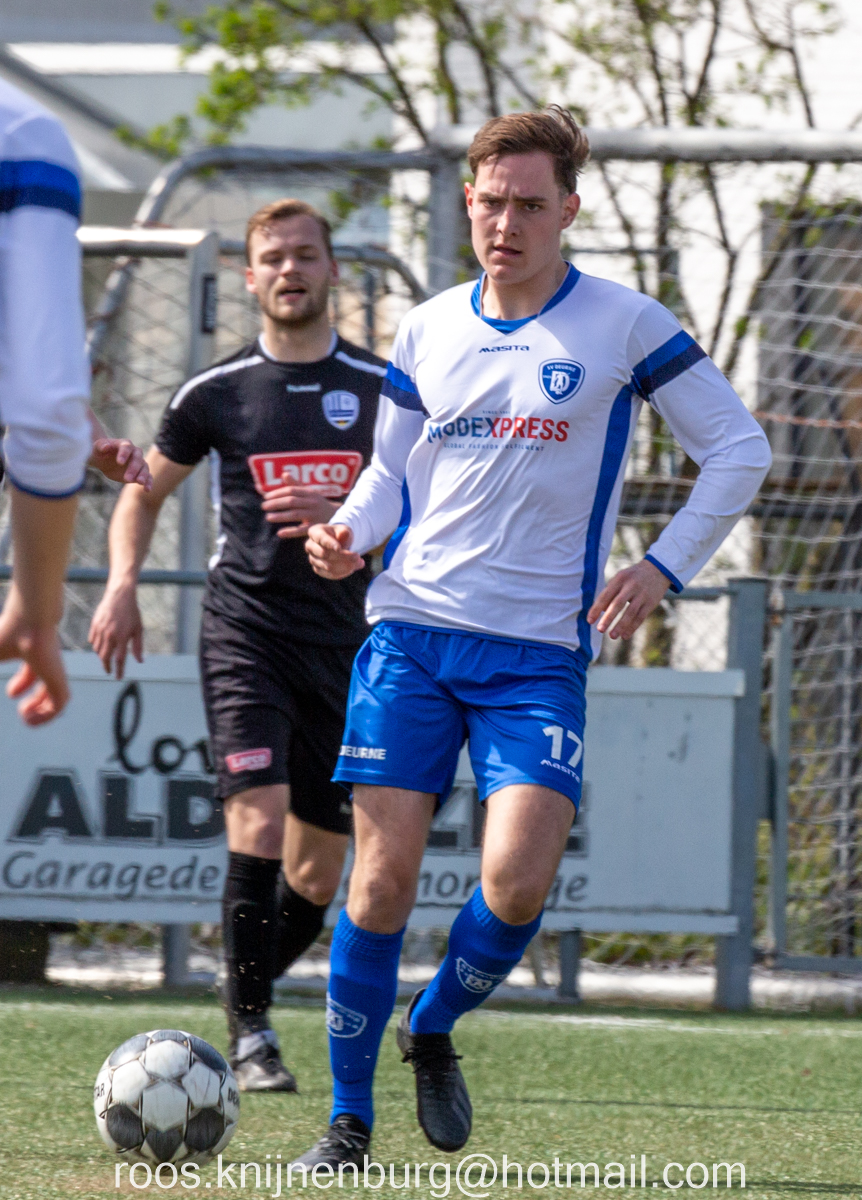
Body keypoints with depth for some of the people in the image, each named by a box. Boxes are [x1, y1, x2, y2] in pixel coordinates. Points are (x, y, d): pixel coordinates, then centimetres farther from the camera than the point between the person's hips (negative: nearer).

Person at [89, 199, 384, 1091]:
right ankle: (251, 1036, -15)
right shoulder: (215, 393, 5)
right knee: (259, 821, -20)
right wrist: (122, 583, 2)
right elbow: (147, 487, 18)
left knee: (317, 876, 4)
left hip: (342, 639, 2)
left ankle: (244, 997, 28)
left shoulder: (382, 389, 5)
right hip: (243, 626, -2)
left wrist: (341, 517, -12)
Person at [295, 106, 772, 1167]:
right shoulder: (427, 331, 9)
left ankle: (433, 1032, 13)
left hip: (540, 650, -2)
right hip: (411, 631, 2)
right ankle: (348, 1121, 9)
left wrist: (662, 568, -5)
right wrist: (347, 532, -3)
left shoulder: (625, 326, -2)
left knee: (518, 881, -17)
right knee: (382, 877, -4)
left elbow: (739, 452, 4)